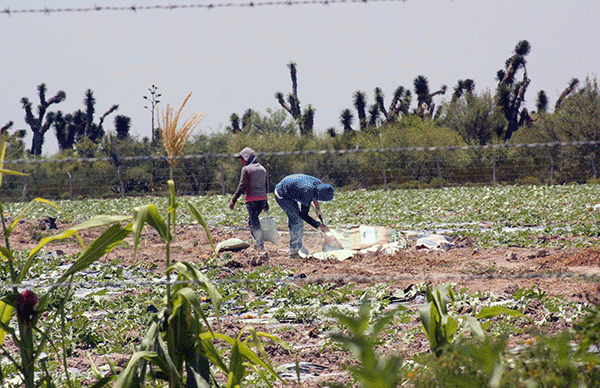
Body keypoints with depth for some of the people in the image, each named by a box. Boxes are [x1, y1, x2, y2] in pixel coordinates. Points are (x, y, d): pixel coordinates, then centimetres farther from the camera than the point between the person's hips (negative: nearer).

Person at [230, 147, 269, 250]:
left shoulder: (246, 169, -6)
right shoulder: (262, 169, 15)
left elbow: (242, 186, -12)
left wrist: (233, 201, -9)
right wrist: (266, 203, 29)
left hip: (252, 199, -6)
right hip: (262, 199, 6)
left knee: (254, 222, -1)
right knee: (251, 220, 20)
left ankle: (260, 245, -5)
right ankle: (257, 241, 14)